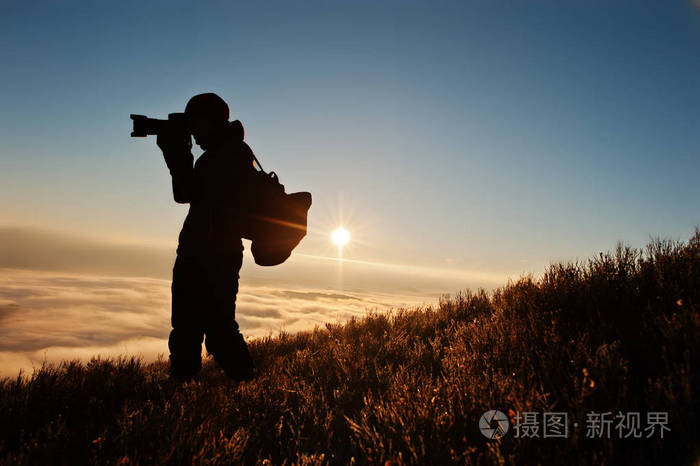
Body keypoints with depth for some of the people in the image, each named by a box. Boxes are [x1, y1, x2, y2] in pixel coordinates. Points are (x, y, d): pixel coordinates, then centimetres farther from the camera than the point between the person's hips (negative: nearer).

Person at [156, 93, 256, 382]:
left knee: (217, 324, -7)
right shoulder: (216, 155, 22)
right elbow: (183, 194, 19)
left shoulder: (234, 153, -9)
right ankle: (181, 380, 23)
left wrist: (177, 155, -8)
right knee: (186, 325, 14)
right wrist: (176, 153, 11)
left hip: (216, 257, -10)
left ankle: (244, 380, 4)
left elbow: (197, 192, -18)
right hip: (196, 255, 10)